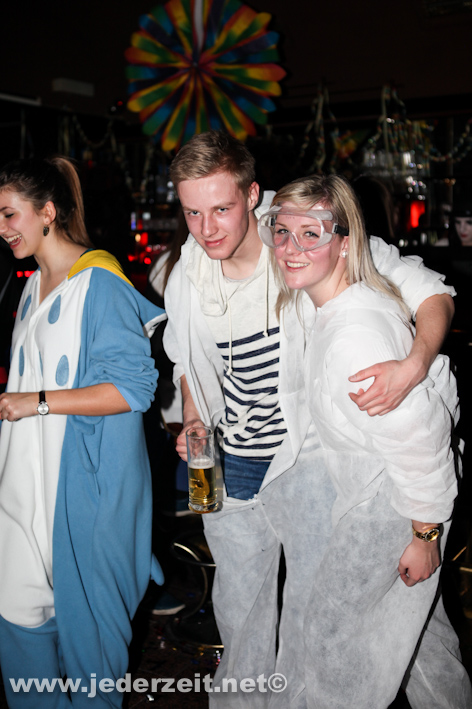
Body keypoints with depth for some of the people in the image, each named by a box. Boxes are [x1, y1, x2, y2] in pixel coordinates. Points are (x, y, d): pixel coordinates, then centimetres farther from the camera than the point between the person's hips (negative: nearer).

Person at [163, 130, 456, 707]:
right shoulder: (186, 279, -3)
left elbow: (430, 292, -16)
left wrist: (414, 366, -33)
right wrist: (193, 422, 0)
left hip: (307, 460, -4)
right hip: (229, 463, 5)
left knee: (312, 607, 9)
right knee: (237, 602, 21)